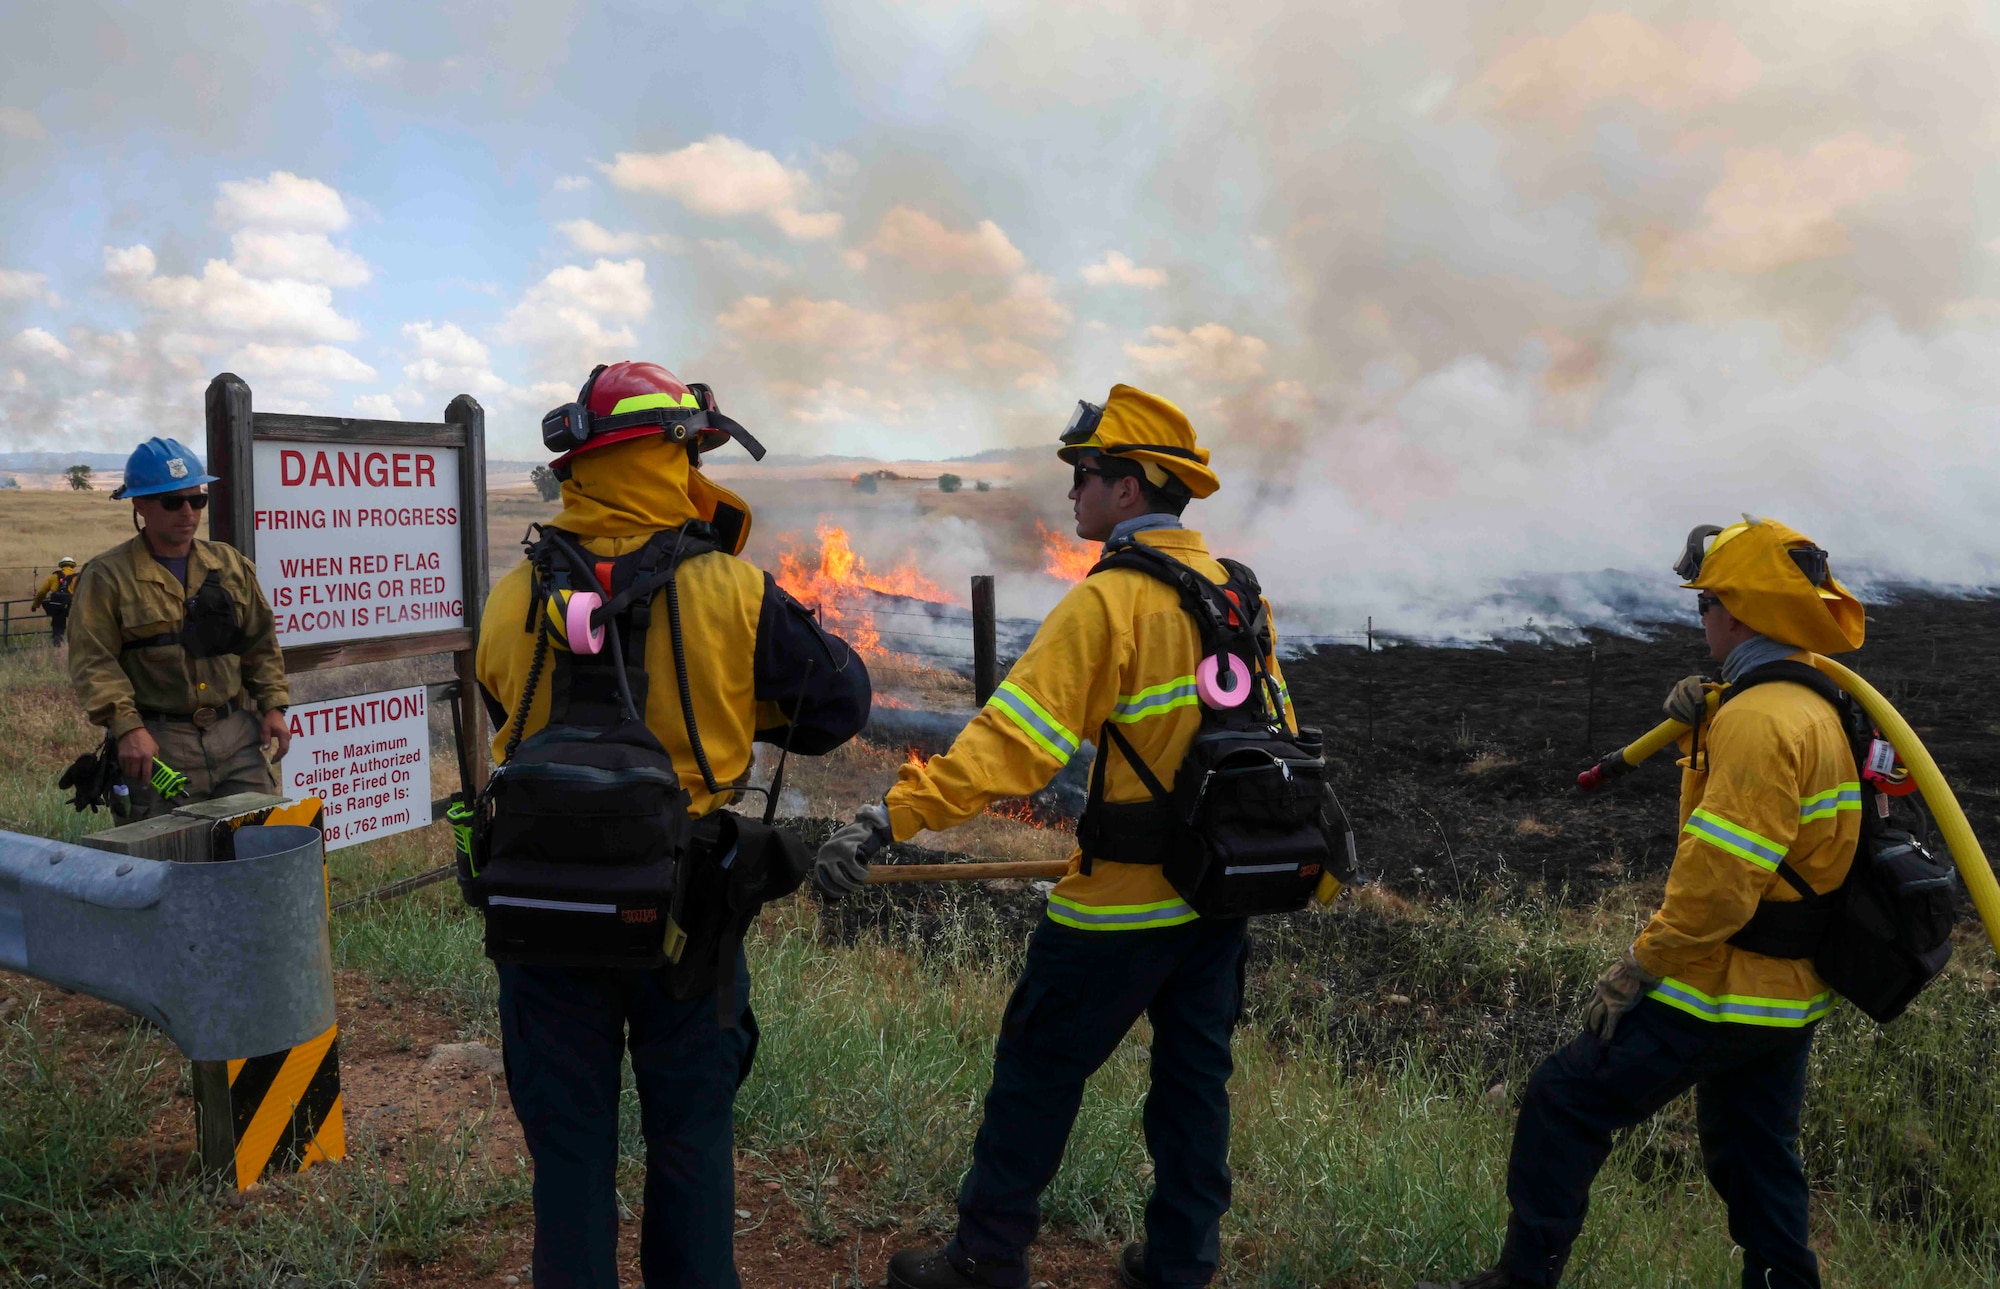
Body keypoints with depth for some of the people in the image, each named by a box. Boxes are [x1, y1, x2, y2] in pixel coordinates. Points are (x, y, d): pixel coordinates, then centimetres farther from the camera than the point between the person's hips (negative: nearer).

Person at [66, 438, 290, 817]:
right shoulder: (107, 576, -1)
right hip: (158, 744, -4)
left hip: (236, 734, 4)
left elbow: (261, 643, 16)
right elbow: (94, 662, -8)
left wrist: (273, 705, 6)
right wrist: (126, 727, -19)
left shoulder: (230, 564, 12)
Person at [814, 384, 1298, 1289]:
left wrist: (889, 818, -30)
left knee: (1039, 1070, 9)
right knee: (1193, 1076, 18)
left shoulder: (1107, 601, -19)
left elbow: (1010, 739, -28)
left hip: (1123, 900, -7)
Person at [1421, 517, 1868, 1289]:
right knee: (1756, 1163, 20)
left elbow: (1719, 878, -26)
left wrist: (1636, 970, -17)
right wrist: (1702, 726, 3)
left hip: (1722, 989, -10)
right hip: (1791, 995, 10)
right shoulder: (1817, 705, 10)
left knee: (1563, 1103, -2)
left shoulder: (1758, 719, -22)